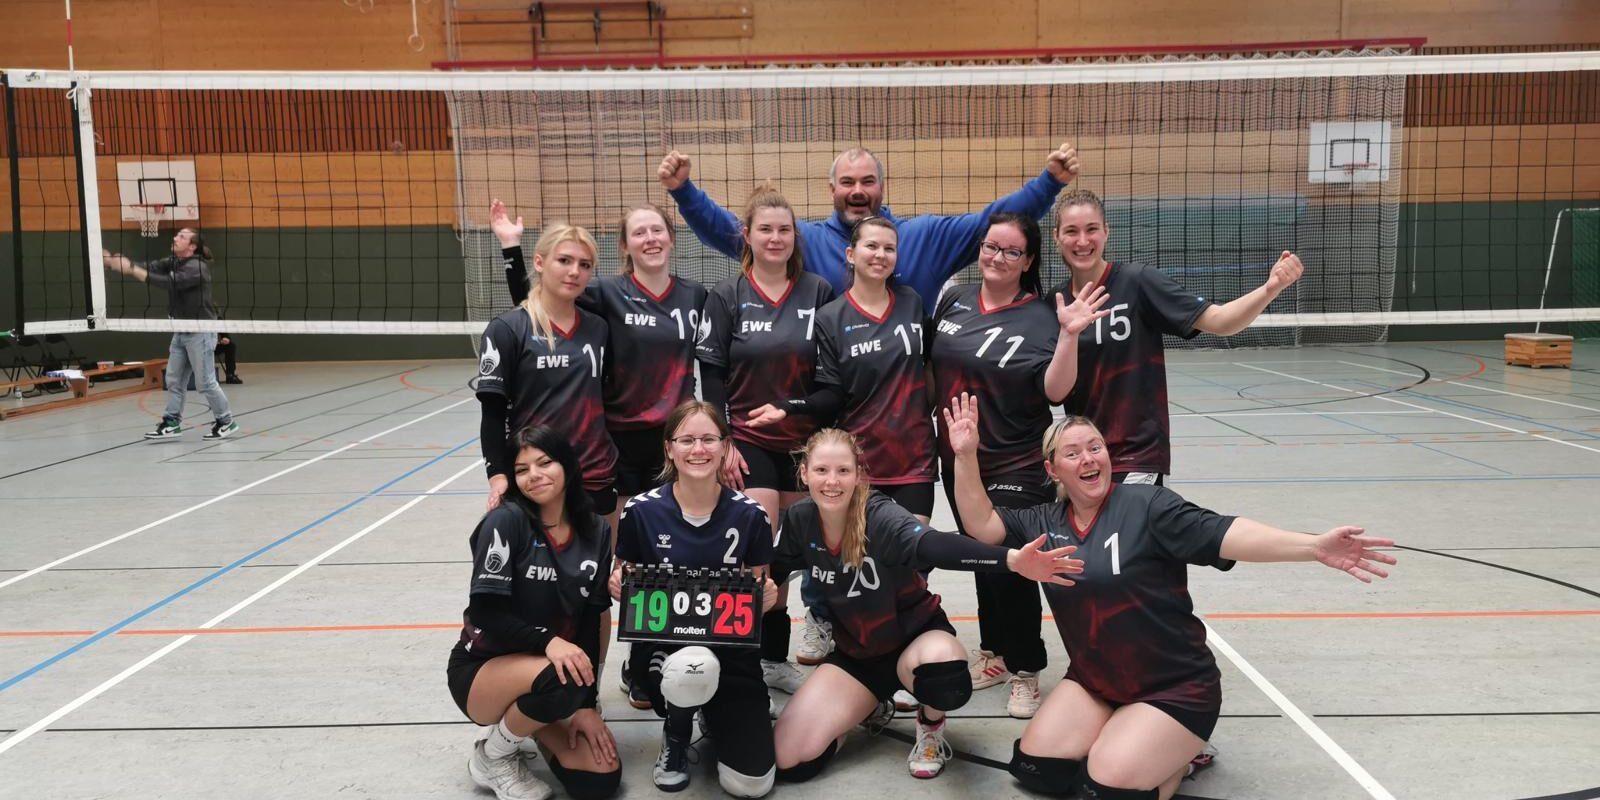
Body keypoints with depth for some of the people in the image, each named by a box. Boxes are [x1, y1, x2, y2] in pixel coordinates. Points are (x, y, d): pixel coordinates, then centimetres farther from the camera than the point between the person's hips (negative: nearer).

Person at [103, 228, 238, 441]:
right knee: (174, 380, 9)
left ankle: (226, 422, 9)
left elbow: (168, 282, -30)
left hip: (200, 332, -8)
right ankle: (172, 423, 15)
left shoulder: (196, 267, -18)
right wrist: (112, 260, -18)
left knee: (205, 383, -3)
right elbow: (147, 268, -5)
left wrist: (131, 270, -34)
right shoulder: (172, 262, 7)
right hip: (181, 332, 8)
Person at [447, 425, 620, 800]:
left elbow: (593, 618, -1)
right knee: (559, 680, -37)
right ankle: (493, 755, -5)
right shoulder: (507, 520, -16)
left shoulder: (595, 531, -2)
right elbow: (485, 610, -21)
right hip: (482, 669, -5)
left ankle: (533, 728, 18)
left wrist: (587, 703, -6)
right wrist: (547, 640, -35)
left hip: (542, 673, 5)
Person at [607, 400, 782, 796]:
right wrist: (617, 585, -18)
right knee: (692, 668, -40)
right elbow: (623, 584, 5)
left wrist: (766, 598, -17)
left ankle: (714, 714, 24)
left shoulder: (750, 515, -7)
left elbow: (758, 594, 5)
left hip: (730, 647, 1)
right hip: (661, 641, -1)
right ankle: (676, 735, -1)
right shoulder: (640, 511, -10)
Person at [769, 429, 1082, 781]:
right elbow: (773, 570, 6)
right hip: (856, 650, 5)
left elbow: (933, 545, -46)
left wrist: (1012, 559, -64)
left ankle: (931, 727, -3)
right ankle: (872, 703, 19)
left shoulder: (881, 516, -27)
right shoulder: (799, 520, -12)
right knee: (790, 759, -10)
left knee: (944, 675, -43)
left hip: (916, 634, -4)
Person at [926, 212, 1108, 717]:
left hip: (1016, 466, -5)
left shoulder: (1039, 318, -10)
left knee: (1010, 569, -5)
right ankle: (994, 655, 33)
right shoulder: (954, 300, 4)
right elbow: (929, 363, 17)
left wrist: (1069, 335, -30)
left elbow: (1055, 391, -20)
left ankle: (1025, 674, 12)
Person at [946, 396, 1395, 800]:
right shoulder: (1043, 523, 3)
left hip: (1176, 688, -6)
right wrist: (967, 455, -10)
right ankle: (1127, 740, 17)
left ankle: (1180, 754, 10)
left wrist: (1314, 547, -37)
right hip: (1094, 682, 6)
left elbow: (1223, 535, -24)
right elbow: (982, 525, 1)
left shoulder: (1146, 506, -15)